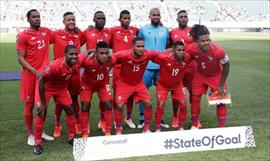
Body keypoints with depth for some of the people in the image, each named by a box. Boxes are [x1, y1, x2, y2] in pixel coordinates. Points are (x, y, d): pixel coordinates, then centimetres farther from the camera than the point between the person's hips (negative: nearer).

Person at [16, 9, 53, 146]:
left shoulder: (46, 31, 7)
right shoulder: (23, 35, -9)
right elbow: (20, 58, -11)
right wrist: (34, 71, -22)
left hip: (44, 73, 5)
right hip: (30, 74, -5)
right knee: (29, 104, 4)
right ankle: (30, 134, 16)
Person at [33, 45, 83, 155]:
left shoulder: (76, 64, -23)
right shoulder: (54, 66, -40)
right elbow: (41, 82, -30)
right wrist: (43, 103, -25)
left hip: (61, 88, 6)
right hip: (47, 88, -5)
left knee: (69, 110, 4)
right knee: (41, 113, -9)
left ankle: (72, 138, 20)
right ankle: (37, 143, 3)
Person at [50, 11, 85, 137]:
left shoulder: (79, 34, 3)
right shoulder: (56, 34, -8)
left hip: (75, 72, 2)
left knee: (74, 99, 14)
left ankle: (78, 123, 29)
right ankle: (57, 125, 24)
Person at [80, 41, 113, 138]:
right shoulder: (88, 61, -40)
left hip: (103, 84, 2)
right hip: (88, 84, -2)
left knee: (108, 106, -4)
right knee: (85, 107, -3)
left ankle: (108, 133, 11)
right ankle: (85, 134, 13)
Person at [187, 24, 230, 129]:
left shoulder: (218, 50, -36)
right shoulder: (191, 49, -31)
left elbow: (226, 67, -20)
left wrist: (221, 85, -13)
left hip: (216, 75, -2)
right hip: (200, 75, 2)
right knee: (195, 98, 6)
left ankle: (222, 127, 11)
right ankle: (194, 126, 22)